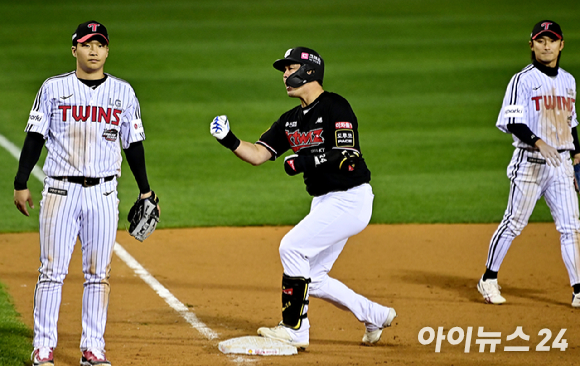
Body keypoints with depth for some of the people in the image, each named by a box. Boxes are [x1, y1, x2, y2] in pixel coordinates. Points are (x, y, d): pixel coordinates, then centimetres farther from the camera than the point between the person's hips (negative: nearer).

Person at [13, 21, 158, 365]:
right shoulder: (54, 88, 2)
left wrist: (145, 191, 10)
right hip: (60, 190, -2)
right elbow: (35, 138, 4)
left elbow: (134, 143, 12)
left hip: (103, 193, 2)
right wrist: (21, 184, 0)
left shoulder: (123, 92, 7)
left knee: (98, 273, 4)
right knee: (53, 270, -2)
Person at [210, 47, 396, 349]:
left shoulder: (335, 108, -13)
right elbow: (259, 154, 5)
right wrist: (231, 142, -12)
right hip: (324, 202, 9)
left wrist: (307, 161, -27)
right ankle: (374, 316, 24)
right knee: (311, 278, 9)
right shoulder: (291, 120, 12)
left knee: (292, 247, -17)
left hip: (350, 199, -9)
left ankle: (295, 330, -9)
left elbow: (348, 157, -22)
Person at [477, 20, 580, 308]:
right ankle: (489, 280, 12)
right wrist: (538, 143, -26)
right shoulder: (523, 80, -5)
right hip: (530, 162, -5)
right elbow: (511, 122, -14)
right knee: (514, 222, -2)